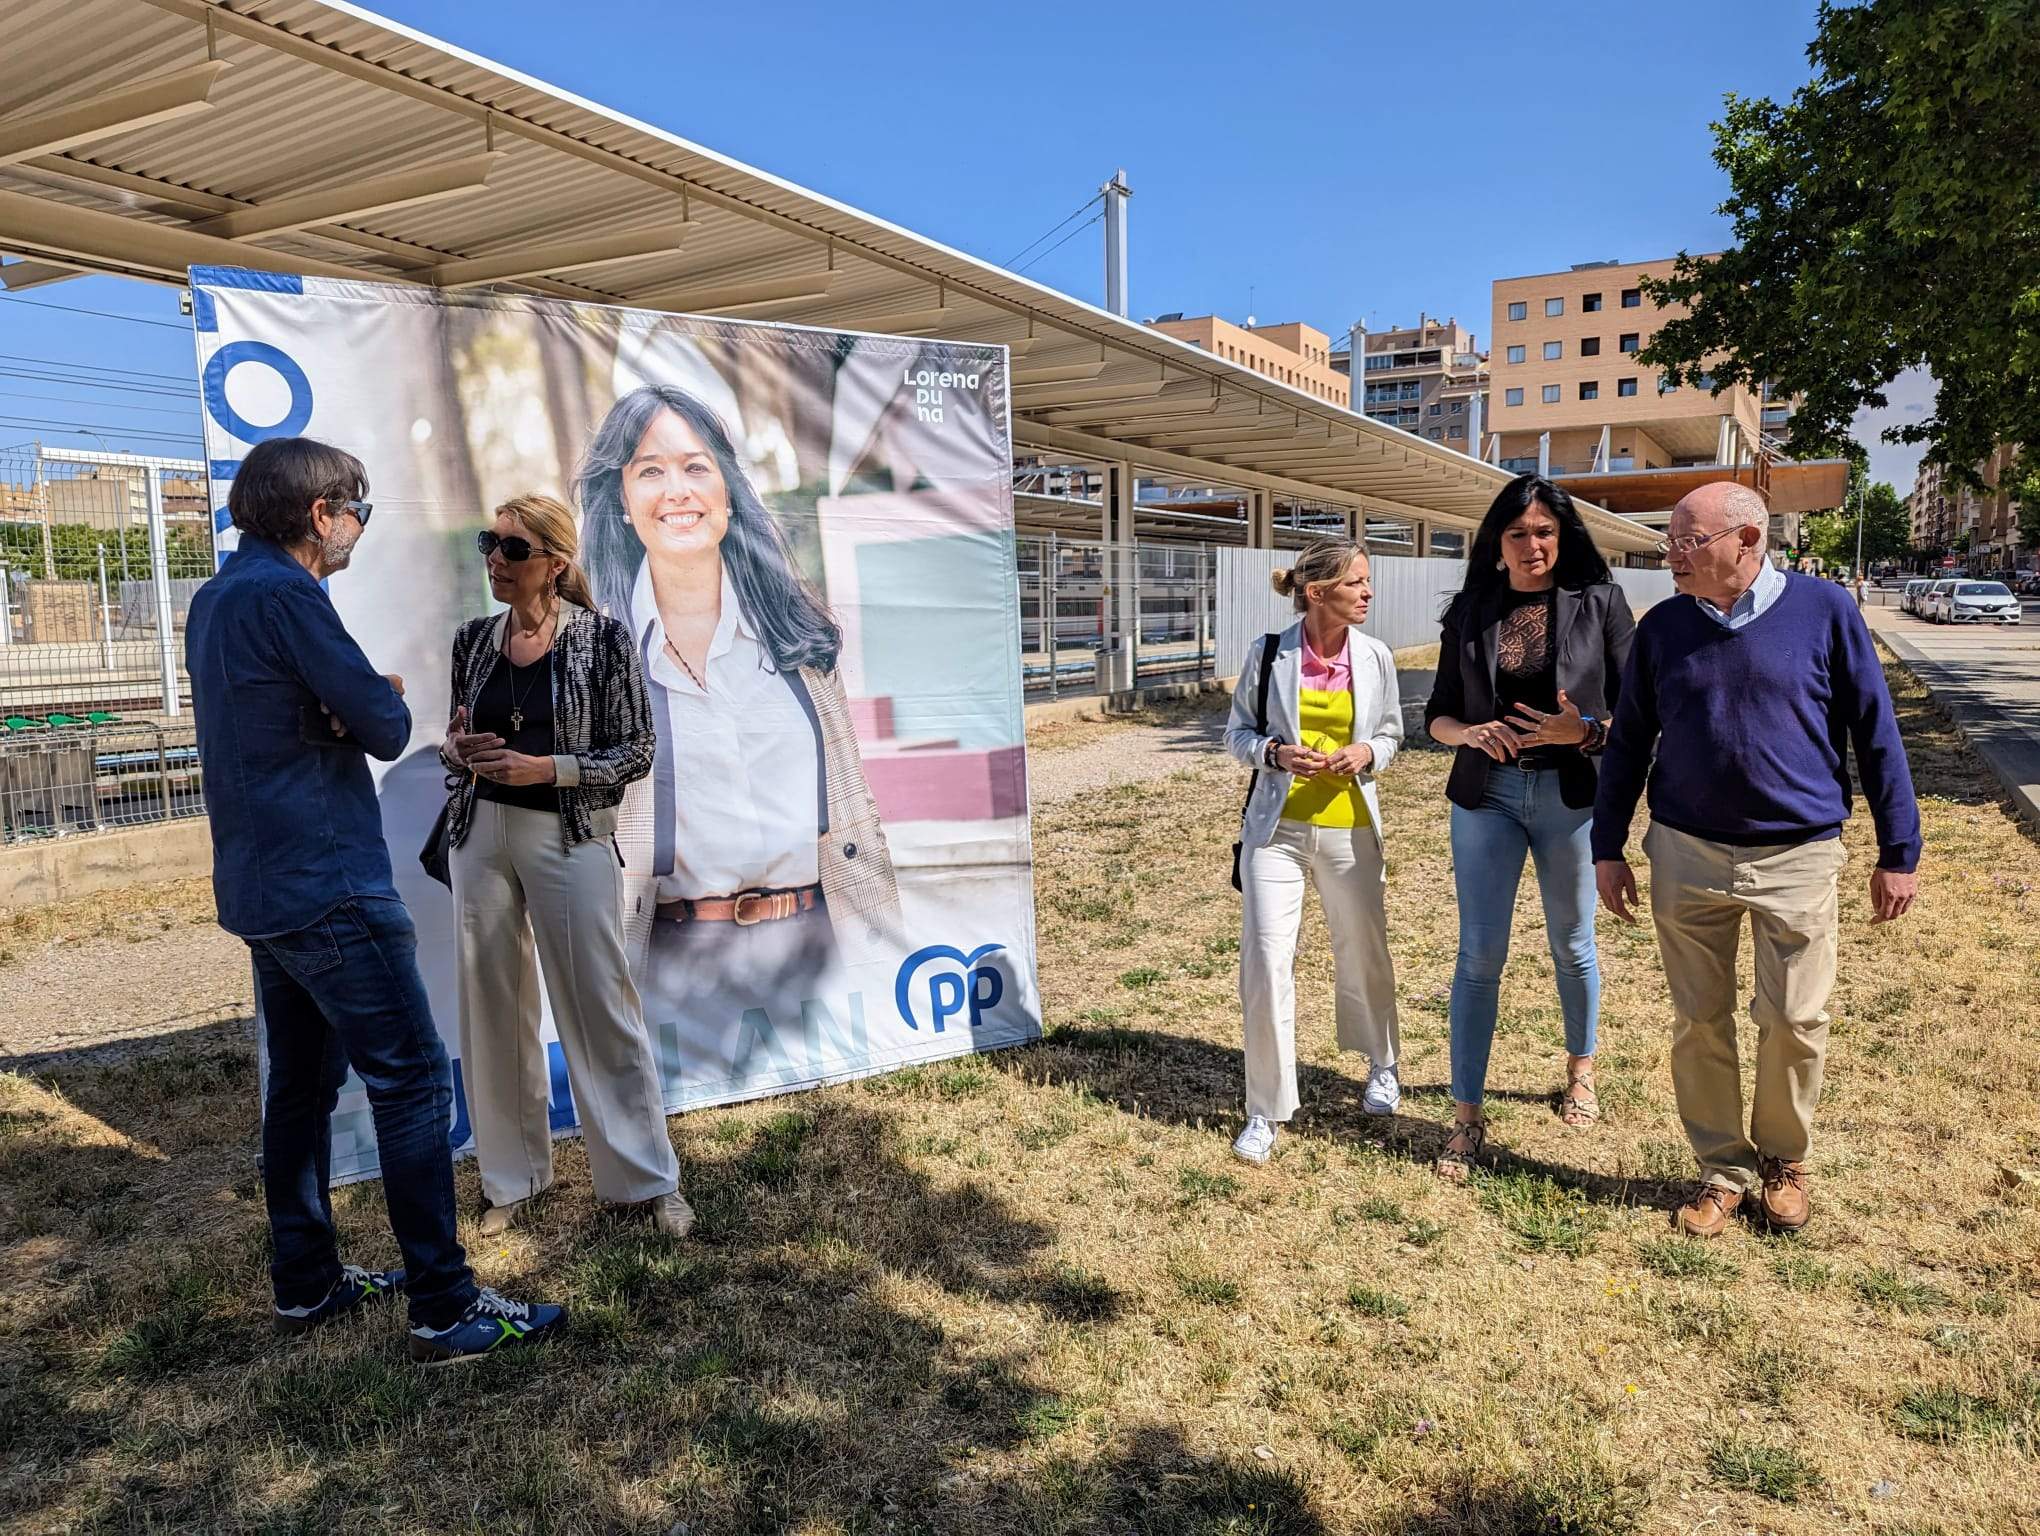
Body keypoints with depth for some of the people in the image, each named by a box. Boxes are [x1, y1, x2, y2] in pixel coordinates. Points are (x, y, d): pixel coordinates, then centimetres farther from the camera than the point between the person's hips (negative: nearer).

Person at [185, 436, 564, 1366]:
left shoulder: (217, 598, 14)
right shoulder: (284, 595, -16)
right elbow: (386, 729, -16)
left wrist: (360, 703, -1)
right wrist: (387, 700, 5)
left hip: (260, 889, 10)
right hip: (328, 888, -10)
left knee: (301, 1085, 16)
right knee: (413, 1081, -6)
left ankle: (306, 1285, 26)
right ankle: (444, 1309, -2)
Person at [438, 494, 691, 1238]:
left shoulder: (602, 638, -7)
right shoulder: (473, 639, 6)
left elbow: (636, 753, -6)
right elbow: (458, 739, 17)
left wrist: (546, 767, -18)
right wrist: (458, 752, -7)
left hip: (568, 836, -4)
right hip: (479, 835, 5)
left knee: (599, 1006, 1)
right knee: (491, 1005, 10)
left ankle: (648, 1178, 16)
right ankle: (512, 1178, 27)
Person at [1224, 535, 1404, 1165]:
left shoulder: (1375, 657, 1)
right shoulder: (1269, 653, -5)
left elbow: (1391, 733, 13)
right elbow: (1238, 732, 4)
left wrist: (1367, 753, -9)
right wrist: (1276, 753, -16)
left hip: (1350, 826, 2)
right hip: (1277, 826, -2)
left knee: (1364, 953, 15)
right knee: (1265, 959, -6)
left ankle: (1382, 1066, 44)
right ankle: (1266, 1109, 9)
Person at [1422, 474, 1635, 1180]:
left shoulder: (1600, 602, -3)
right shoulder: (1470, 611, 2)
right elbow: (1437, 715, 6)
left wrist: (1585, 732, -22)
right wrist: (1468, 733, -16)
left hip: (1571, 795, -1)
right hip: (1486, 793, 1)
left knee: (1572, 944, 15)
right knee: (1479, 955, 0)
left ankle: (1580, 1070, 40)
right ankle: (1466, 1114, 9)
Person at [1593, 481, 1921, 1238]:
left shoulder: (1823, 610, -6)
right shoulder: (1662, 627, 1)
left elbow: (1874, 734, -1)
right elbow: (1628, 743, 8)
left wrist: (1899, 851, 0)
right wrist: (1607, 848, 6)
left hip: (1797, 857, -2)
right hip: (1686, 856, 2)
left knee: (1795, 1021, 4)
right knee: (1699, 1022, 8)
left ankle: (1783, 1160, 29)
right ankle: (1724, 1170, 25)